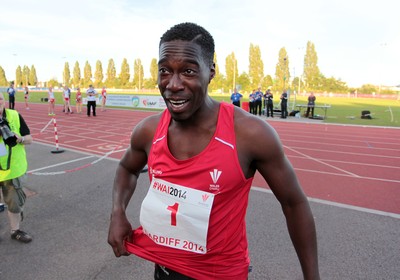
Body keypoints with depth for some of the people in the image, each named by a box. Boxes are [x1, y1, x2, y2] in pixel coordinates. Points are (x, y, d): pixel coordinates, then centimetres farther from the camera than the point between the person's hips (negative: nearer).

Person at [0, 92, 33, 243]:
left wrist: (20, 139, -23)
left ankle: (15, 231, 36)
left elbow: (29, 139, 0)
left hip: (14, 168, 1)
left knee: (15, 202, 15)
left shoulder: (15, 116, -7)